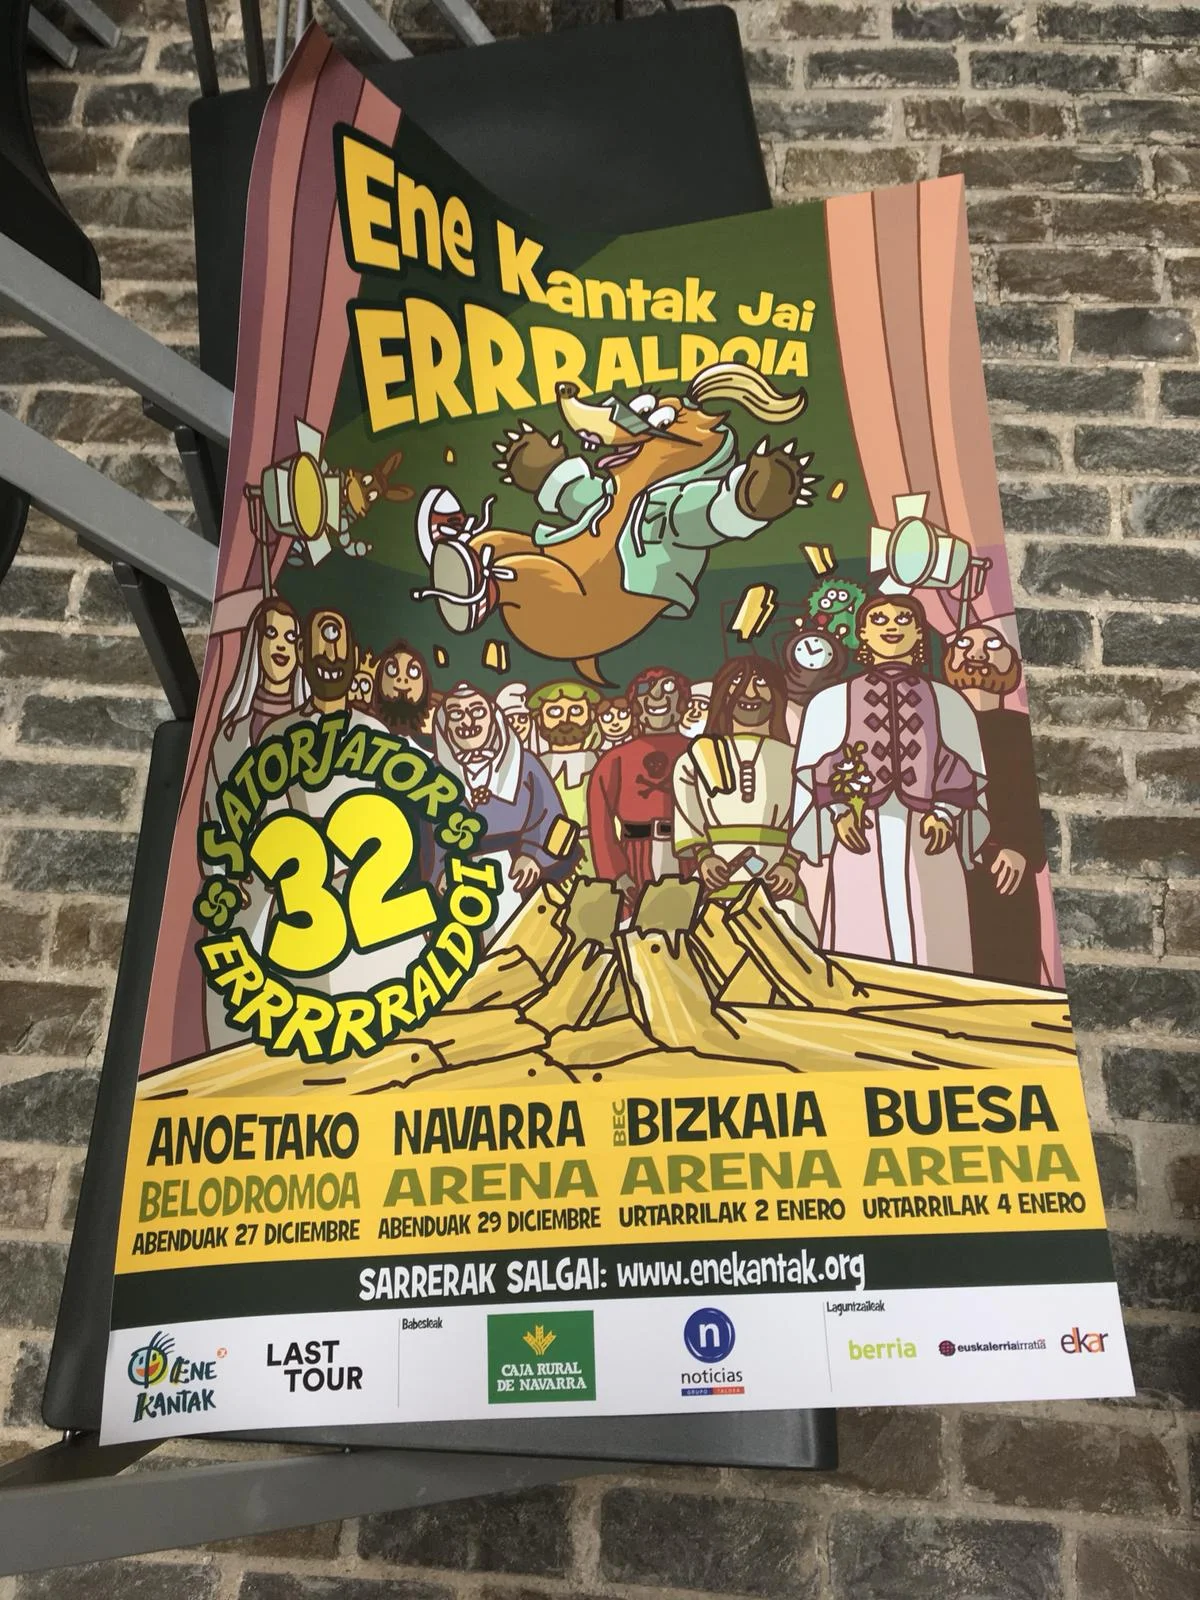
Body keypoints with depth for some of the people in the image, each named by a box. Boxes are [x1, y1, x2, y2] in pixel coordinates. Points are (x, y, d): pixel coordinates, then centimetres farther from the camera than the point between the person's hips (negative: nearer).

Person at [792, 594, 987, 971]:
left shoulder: (949, 702, 18)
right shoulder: (830, 701, 14)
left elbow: (970, 778, 11)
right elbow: (809, 778, 7)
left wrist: (946, 813, -7)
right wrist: (837, 813, -11)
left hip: (929, 842, 1)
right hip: (862, 841, -1)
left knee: (933, 953, -4)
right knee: (864, 954, -7)